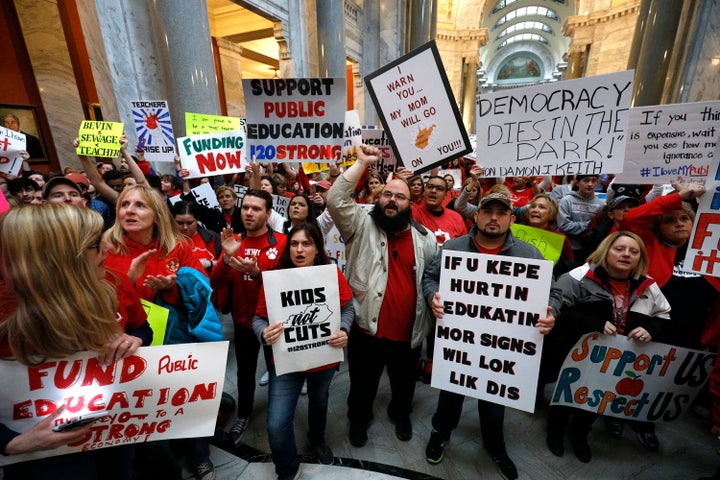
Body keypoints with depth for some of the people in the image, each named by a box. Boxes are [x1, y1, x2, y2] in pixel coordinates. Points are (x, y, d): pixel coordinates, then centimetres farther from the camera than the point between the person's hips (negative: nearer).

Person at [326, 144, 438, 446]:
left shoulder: (425, 238, 0)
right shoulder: (362, 226, -8)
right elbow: (336, 199, -22)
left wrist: (435, 316, 5)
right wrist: (362, 163, -22)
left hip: (408, 333, 3)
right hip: (367, 330, -2)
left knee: (404, 383, 27)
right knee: (363, 384, 21)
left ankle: (401, 415, 57)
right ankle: (359, 420, 51)